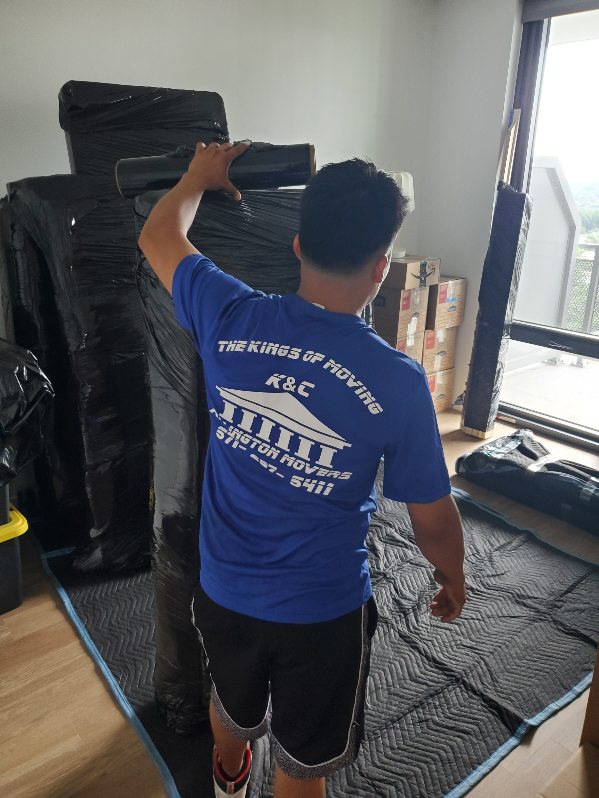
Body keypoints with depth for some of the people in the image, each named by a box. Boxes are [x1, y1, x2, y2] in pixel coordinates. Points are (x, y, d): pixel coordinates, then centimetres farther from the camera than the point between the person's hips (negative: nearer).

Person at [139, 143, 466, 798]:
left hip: (221, 593, 5)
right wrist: (453, 581, 9)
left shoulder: (230, 319, -17)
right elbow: (433, 519, -11)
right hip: (323, 614, -4)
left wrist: (200, 177, 21)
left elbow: (157, 237, 4)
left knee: (233, 708, 36)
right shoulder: (397, 381, -24)